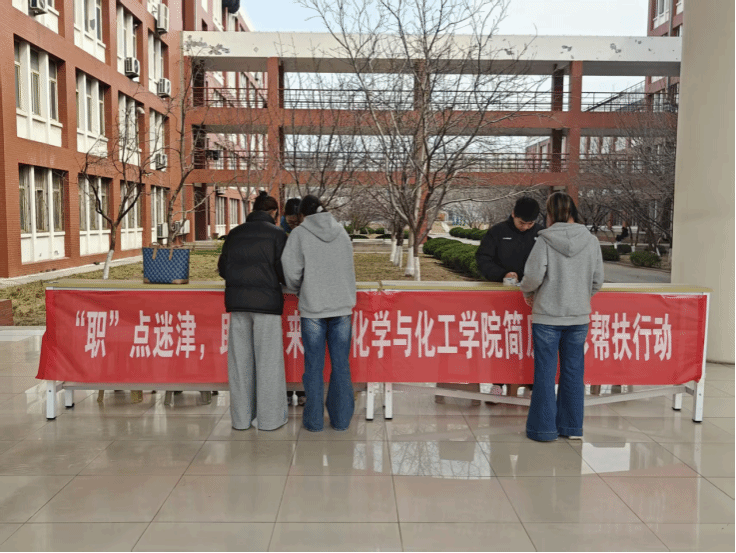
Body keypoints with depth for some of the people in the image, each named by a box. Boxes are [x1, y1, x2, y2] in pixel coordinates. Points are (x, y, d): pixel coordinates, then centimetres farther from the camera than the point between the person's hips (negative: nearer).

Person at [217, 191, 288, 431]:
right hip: (266, 301, -4)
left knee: (240, 360, 9)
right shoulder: (276, 233, -3)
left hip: (238, 302, 4)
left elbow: (223, 268, 10)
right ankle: (270, 417, 10)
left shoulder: (235, 233, 10)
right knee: (268, 359, 3)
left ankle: (241, 418, 16)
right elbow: (283, 271, -7)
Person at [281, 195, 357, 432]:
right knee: (341, 365, 9)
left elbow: (291, 270, -9)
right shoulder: (341, 232, 8)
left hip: (313, 308, -3)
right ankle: (341, 419, 15)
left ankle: (314, 420, 14)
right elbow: (348, 270, 12)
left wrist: (299, 288, 10)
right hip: (342, 306, 3)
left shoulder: (300, 234, -4)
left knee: (314, 366, 7)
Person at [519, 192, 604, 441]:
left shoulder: (545, 241, -11)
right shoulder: (591, 241, 0)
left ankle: (544, 427, 13)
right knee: (573, 371, 14)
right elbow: (598, 280, 3)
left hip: (547, 317, -3)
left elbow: (533, 276, -15)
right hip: (579, 317, 4)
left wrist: (528, 293, 6)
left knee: (545, 373, 6)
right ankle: (572, 426, 23)